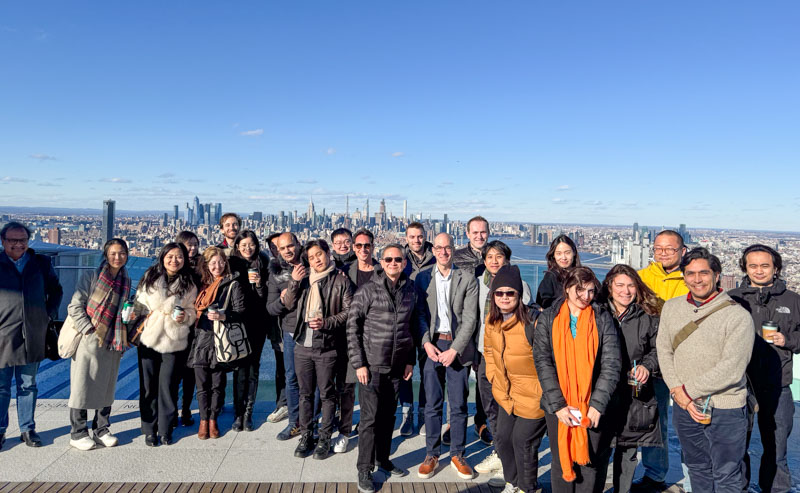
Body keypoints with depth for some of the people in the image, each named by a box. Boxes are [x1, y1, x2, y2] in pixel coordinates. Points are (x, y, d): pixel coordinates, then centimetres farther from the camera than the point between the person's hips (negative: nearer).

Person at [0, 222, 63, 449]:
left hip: (32, 336, 2)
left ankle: (27, 429, 23)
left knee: (28, 386, 12)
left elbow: (55, 290, 20)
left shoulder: (41, 263, 8)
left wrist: (50, 313, 8)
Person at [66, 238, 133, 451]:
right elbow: (75, 306, -8)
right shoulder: (91, 276, -4)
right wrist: (89, 330, -14)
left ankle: (101, 429, 24)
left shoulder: (126, 281, 11)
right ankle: (78, 433, 15)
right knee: (83, 385, 2)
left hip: (113, 343, 5)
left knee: (107, 386, 11)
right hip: (89, 341, -4)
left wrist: (131, 316, 3)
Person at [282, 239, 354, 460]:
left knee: (327, 394, 6)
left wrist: (326, 322, -18)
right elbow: (290, 304, 6)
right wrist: (295, 280, -5)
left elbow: (348, 311, -6)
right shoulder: (305, 280, 12)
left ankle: (325, 438, 20)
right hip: (302, 345, 4)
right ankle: (306, 435, 27)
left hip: (327, 348, -4)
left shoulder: (341, 280, -2)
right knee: (305, 393, 13)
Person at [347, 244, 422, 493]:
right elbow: (353, 327, -7)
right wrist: (358, 363, -10)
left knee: (388, 415, 15)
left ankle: (383, 459, 32)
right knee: (370, 417, 1)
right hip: (372, 365, -4)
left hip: (397, 366, 4)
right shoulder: (367, 290, -9)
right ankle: (364, 469, 15)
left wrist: (410, 360, 9)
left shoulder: (410, 291, 4)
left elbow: (413, 327, 11)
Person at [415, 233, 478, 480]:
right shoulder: (423, 277, 6)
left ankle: (458, 455, 22)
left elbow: (469, 318, -5)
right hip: (432, 345, 1)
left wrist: (454, 349, -12)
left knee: (459, 404, 6)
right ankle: (431, 455, 21)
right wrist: (426, 343, -8)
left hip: (458, 346, -1)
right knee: (432, 404, 6)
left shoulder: (467, 279, 0)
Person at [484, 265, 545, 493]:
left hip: (533, 396, -6)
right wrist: (494, 377, 9)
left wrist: (544, 391, -14)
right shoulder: (491, 321, -3)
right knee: (502, 438, 16)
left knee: (523, 442, 4)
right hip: (506, 393, 7)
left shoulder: (533, 322, -25)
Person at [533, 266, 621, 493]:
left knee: (591, 465, 7)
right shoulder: (548, 318, 1)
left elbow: (611, 364, -5)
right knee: (562, 465, 12)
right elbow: (543, 362, -5)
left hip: (593, 408, 0)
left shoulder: (602, 318, 1)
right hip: (559, 407, 1)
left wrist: (598, 404, -14)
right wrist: (558, 404, -12)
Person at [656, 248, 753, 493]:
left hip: (725, 410, -4)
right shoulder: (671, 307, 4)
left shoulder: (738, 316, -12)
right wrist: (678, 392, -7)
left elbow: (731, 370, -17)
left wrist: (688, 391, -13)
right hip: (683, 407, 4)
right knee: (697, 469, 21)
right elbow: (663, 351, 4)